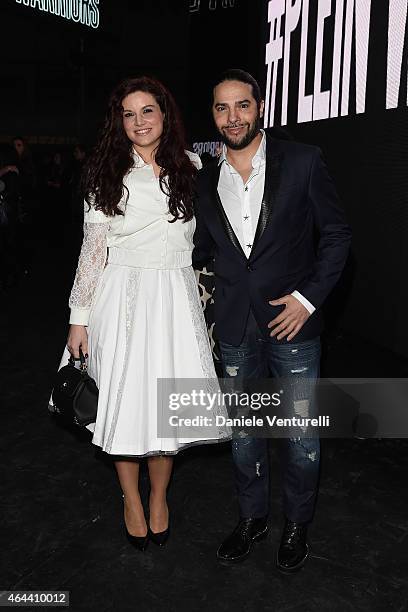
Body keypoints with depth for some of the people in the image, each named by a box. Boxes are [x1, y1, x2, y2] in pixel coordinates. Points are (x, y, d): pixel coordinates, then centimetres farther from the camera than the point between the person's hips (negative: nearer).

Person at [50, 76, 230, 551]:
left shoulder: (190, 167, 6)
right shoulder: (108, 174, -1)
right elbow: (93, 248, -2)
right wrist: (79, 317, -4)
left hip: (176, 298, 2)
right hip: (123, 296, -1)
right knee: (125, 402, 7)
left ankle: (159, 496, 31)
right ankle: (131, 499, 30)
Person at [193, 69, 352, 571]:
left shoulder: (303, 162, -6)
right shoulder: (206, 181, 5)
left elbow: (335, 234, -3)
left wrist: (309, 296, -11)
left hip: (292, 321, -3)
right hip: (234, 327, 3)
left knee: (301, 436, 8)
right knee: (242, 431, 16)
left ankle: (296, 525, 33)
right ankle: (251, 517, 38)